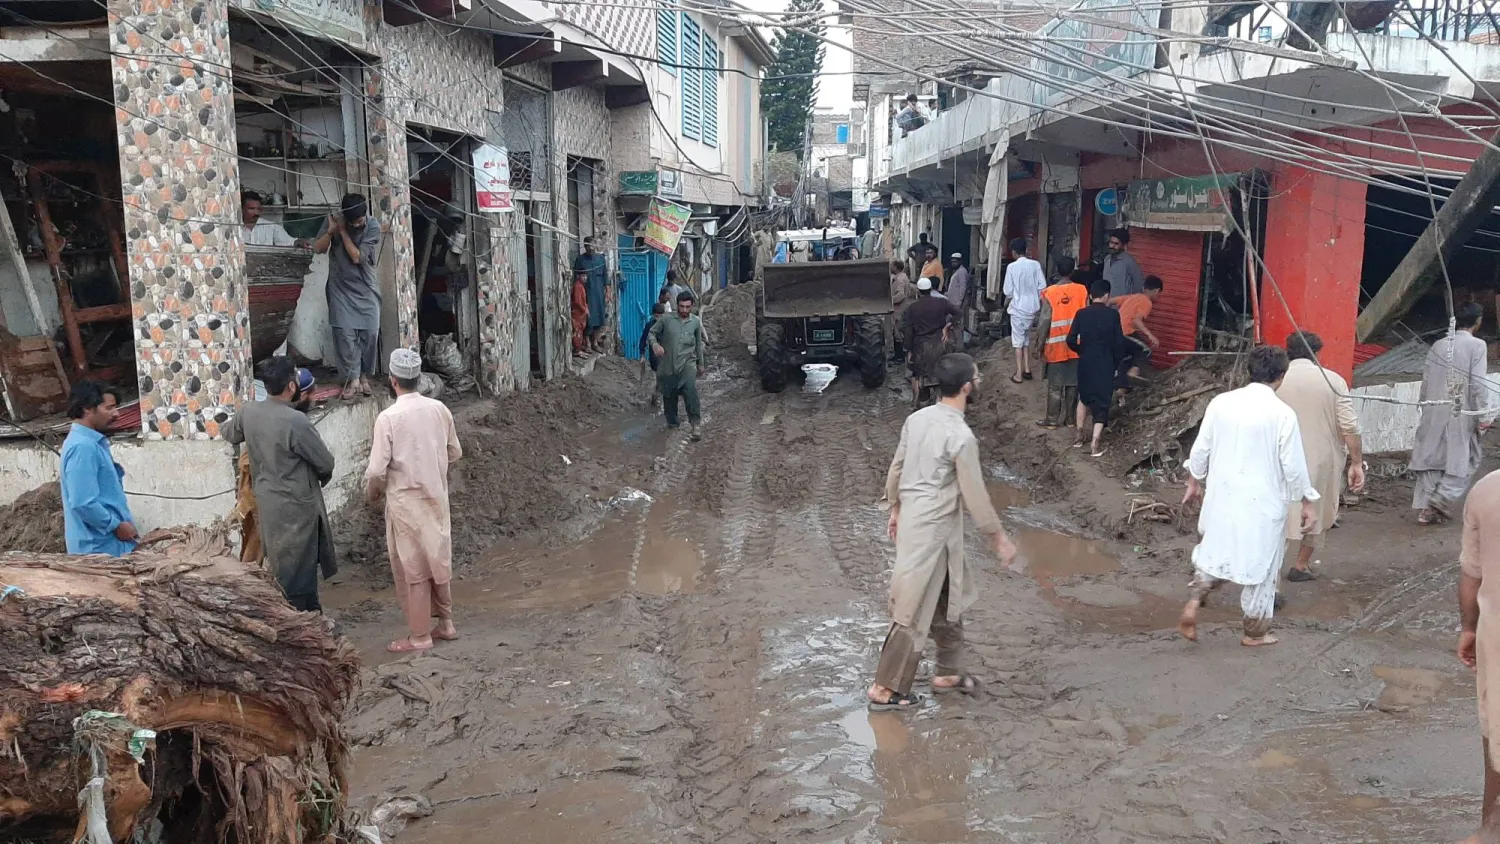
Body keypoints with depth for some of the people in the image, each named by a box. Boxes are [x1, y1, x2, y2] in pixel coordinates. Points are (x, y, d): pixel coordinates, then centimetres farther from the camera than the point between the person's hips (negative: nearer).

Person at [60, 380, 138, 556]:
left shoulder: (94, 442, 12)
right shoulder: (82, 447, -19)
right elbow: (83, 504, -25)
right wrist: (116, 526, -15)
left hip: (109, 545, 10)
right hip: (99, 549, -10)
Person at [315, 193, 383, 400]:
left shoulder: (373, 226, -13)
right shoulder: (334, 220, -6)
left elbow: (357, 257, -17)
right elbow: (318, 248, -5)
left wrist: (343, 231, -19)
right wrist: (331, 231, -22)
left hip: (366, 289, 0)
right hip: (341, 288, 1)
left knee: (369, 333, -1)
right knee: (345, 333, -6)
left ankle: (364, 377, 16)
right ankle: (352, 379, 0)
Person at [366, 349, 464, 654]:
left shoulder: (388, 418, -17)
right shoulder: (439, 409, -2)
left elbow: (377, 470, -17)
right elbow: (455, 452, 9)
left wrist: (371, 495, 3)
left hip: (406, 502, -5)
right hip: (436, 497, 5)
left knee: (413, 568, 4)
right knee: (438, 561, 18)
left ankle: (419, 636, 12)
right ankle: (445, 623, 28)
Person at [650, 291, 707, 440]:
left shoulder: (696, 322, 3)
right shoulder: (666, 319, -4)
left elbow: (698, 343, 14)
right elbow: (652, 332, 4)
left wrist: (700, 363, 20)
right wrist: (655, 344, -17)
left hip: (687, 362, -1)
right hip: (668, 363, 1)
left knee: (691, 390, -24)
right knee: (669, 395, 11)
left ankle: (694, 425, -25)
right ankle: (672, 422, 34)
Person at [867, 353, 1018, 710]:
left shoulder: (917, 418, 2)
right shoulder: (961, 436, -22)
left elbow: (895, 470, 11)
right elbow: (975, 496, -17)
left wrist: (896, 509, 25)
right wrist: (999, 538, -6)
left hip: (913, 519, 8)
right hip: (933, 530, -8)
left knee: (949, 599, 21)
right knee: (913, 611, 2)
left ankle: (948, 672, 32)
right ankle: (885, 689, 11)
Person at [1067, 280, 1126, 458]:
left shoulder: (1081, 314, -4)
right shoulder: (1113, 314, -9)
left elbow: (1071, 340, -5)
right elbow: (1119, 343, -8)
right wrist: (1116, 364, 5)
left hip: (1085, 364, 3)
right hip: (1105, 365, -3)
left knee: (1084, 397, 24)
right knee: (1102, 402, 4)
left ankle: (1080, 435, 26)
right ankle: (1095, 444, -4)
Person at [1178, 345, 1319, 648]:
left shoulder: (1221, 402, -2)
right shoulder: (1283, 413, -14)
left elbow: (1201, 449, 5)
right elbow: (1293, 465, -10)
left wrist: (1194, 481, 20)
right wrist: (1307, 502, 3)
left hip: (1222, 495, 4)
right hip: (1262, 502, -4)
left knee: (1214, 550, 21)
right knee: (1262, 563, 11)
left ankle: (1193, 602, 1)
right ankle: (1255, 632, 22)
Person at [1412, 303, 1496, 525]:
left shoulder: (1438, 345, 7)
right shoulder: (1477, 345, -8)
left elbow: (1426, 381, 9)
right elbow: (1478, 383, -13)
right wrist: (1485, 415, -9)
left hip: (1434, 413, 5)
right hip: (1461, 414, -5)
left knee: (1431, 458, 7)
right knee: (1463, 459, 9)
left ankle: (1425, 508, 6)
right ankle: (1442, 499, -3)